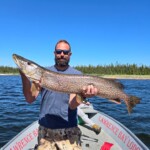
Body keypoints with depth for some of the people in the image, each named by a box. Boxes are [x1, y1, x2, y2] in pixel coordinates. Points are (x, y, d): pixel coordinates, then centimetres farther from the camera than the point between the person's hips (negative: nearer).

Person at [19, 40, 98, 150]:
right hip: (45, 130, 2)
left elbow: (72, 105, -11)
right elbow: (30, 99, -5)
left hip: (68, 131, -1)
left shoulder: (77, 74, -2)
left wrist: (81, 95, -32)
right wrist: (24, 76, -18)